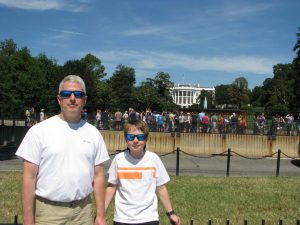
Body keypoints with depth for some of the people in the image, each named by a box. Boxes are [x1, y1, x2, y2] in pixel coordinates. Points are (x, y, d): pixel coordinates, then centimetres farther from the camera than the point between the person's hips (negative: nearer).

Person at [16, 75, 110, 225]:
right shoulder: (39, 131, -6)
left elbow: (98, 176, 5)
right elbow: (29, 177, -7)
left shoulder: (93, 133, 4)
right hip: (48, 212, -3)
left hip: (84, 210, 3)